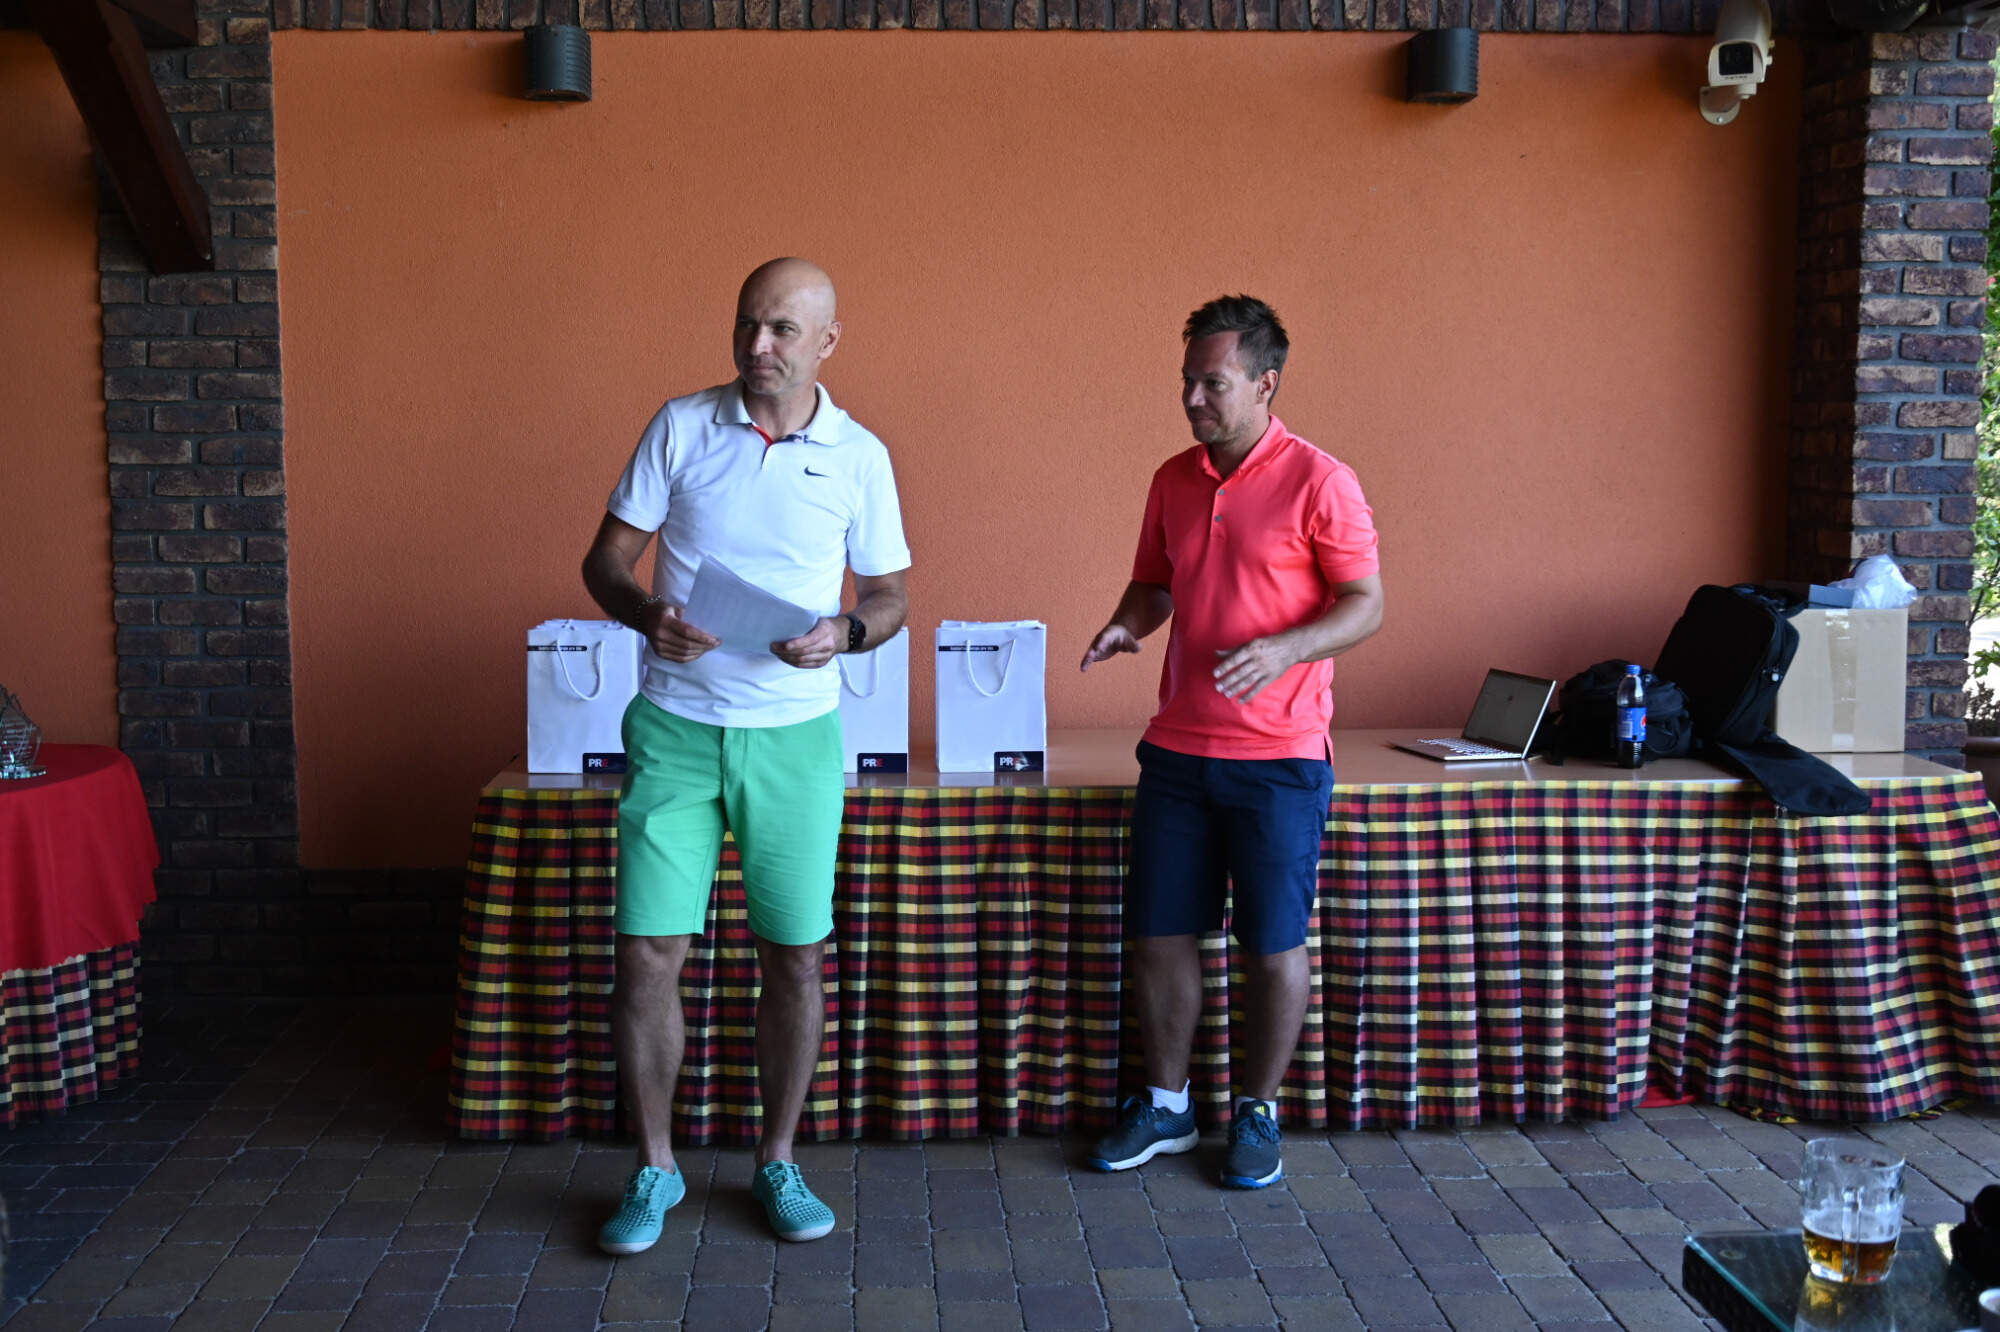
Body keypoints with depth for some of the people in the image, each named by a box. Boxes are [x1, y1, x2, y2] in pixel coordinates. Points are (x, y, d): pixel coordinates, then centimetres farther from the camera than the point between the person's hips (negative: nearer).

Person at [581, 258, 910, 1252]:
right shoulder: (682, 425, 1)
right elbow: (606, 558, 3)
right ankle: (653, 1171, 18)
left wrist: (844, 633, -14)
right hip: (676, 730, 0)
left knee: (796, 955, 6)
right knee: (647, 953, -1)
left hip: (795, 735, 0)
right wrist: (647, 615, -19)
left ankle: (778, 1162, 25)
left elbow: (889, 594, 8)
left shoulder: (859, 456, 1)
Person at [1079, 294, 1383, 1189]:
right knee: (1158, 933, 9)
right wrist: (1127, 624, -3)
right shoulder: (1173, 481, 10)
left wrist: (1284, 650, -24)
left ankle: (1257, 1114, 22)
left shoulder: (1319, 483, -7)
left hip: (1278, 755, -5)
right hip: (1177, 748, 5)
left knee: (1273, 944, 5)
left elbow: (1366, 605, -8)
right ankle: (1165, 1107, 26)